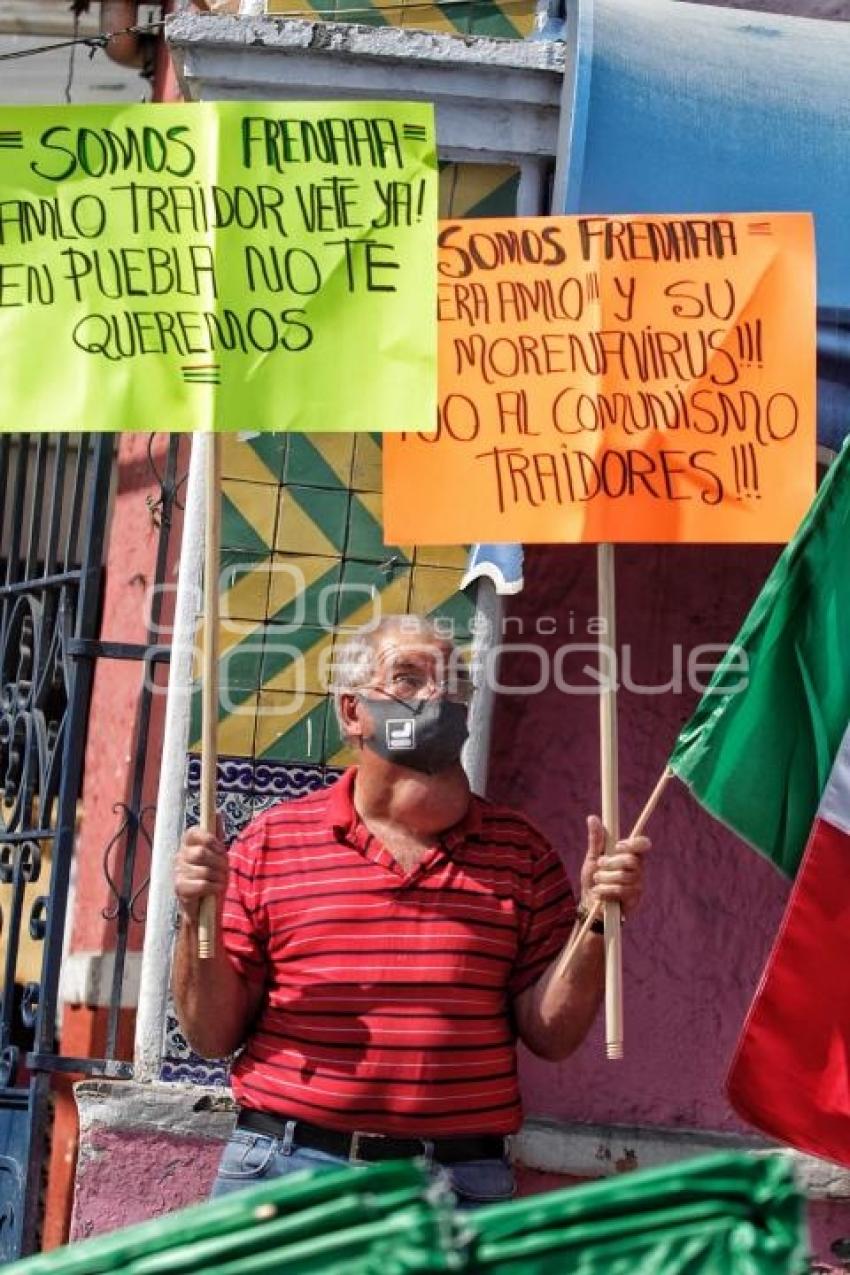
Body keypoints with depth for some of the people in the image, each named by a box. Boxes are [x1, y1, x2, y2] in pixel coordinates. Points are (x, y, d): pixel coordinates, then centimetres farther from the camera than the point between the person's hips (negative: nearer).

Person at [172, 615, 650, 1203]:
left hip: (459, 1184, 0)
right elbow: (213, 1035, 5)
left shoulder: (519, 851, 8)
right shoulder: (271, 840, 5)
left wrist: (596, 927, -8)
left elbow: (551, 1035, 4)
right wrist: (198, 920, -10)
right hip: (281, 1170, 0)